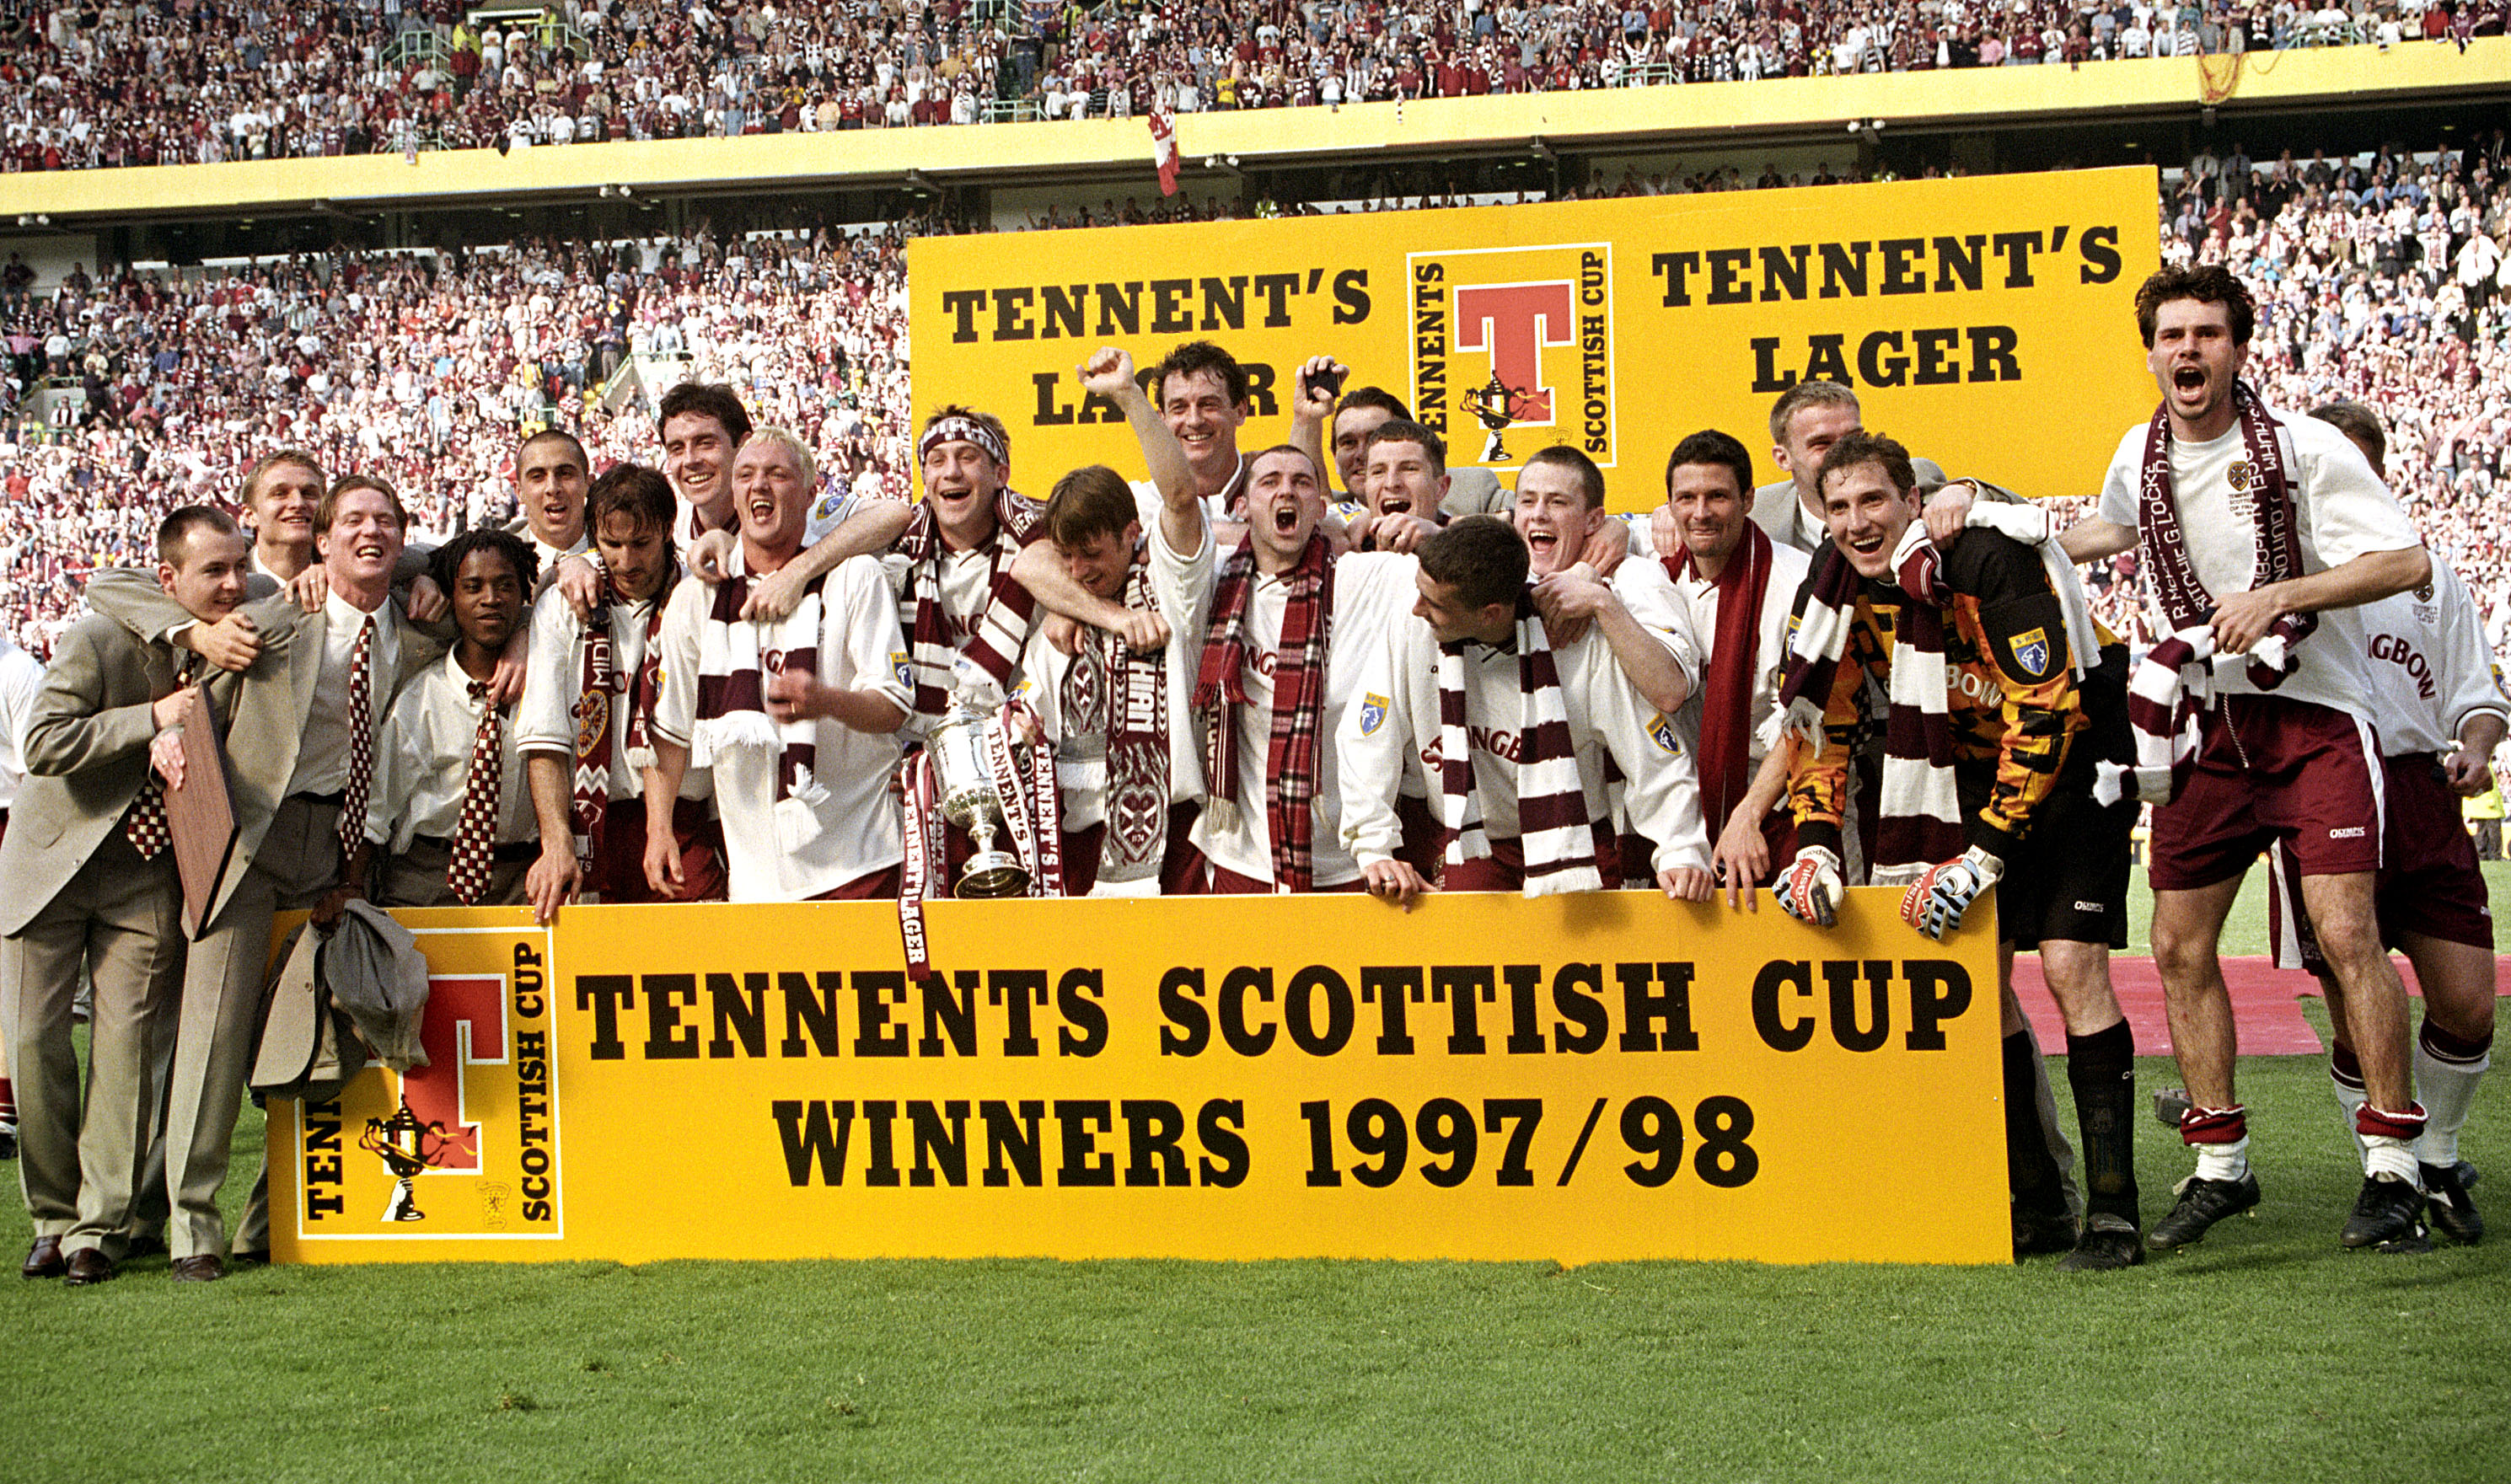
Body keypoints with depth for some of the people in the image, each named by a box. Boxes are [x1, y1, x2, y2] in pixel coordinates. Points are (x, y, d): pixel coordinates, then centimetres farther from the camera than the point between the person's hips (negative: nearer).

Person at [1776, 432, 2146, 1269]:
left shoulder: (1989, 559, -28)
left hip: (2076, 756, -6)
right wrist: (1814, 845, -11)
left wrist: (1982, 854, -29)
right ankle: (2035, 1206, 8)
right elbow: (1822, 718, 1)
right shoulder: (1840, 584, -8)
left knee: (2070, 964, -17)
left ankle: (2113, 1211, -14)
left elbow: (2047, 715, -28)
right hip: (1973, 763, 6)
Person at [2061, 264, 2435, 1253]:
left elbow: (2407, 562, -14)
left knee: (2345, 932, -14)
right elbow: (2113, 528, 29)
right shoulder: (2139, 455, 5)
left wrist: (2275, 596, -21)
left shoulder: (2304, 447, -10)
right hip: (2207, 724, 5)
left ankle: (2393, 1168, -6)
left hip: (2314, 716, -5)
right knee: (2180, 946, 2)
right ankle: (2220, 1164, 14)